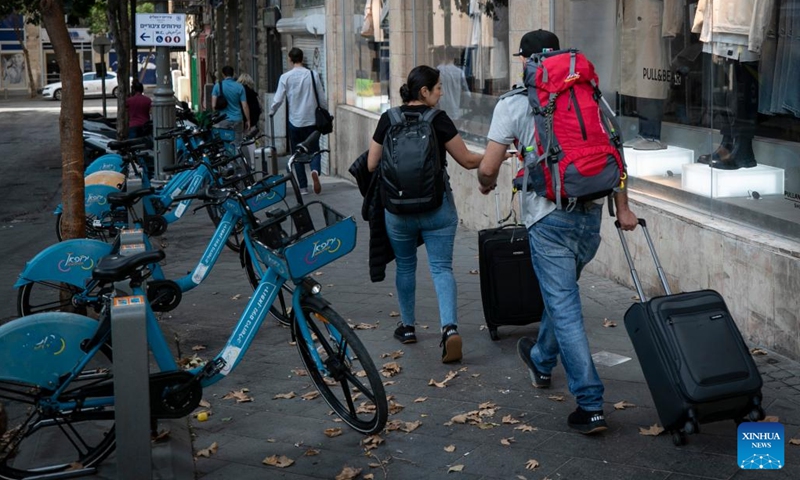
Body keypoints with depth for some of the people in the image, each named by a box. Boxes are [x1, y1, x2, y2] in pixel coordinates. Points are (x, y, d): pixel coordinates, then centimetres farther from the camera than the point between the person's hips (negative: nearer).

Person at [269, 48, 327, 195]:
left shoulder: (285, 77, -7)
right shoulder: (313, 75, -3)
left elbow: (278, 99, -5)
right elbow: (322, 98, 2)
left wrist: (271, 112, 15)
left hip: (295, 121, -1)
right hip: (312, 120, 1)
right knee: (314, 149, 11)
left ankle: (303, 186, 9)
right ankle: (315, 170, -21)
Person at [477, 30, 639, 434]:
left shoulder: (513, 104, -3)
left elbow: (488, 167, -7)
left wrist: (486, 184, 16)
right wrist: (622, 208, 10)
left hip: (549, 217, -5)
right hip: (591, 214, 5)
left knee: (564, 308, -2)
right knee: (561, 293, 26)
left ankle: (590, 406, -3)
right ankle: (541, 360, 48)